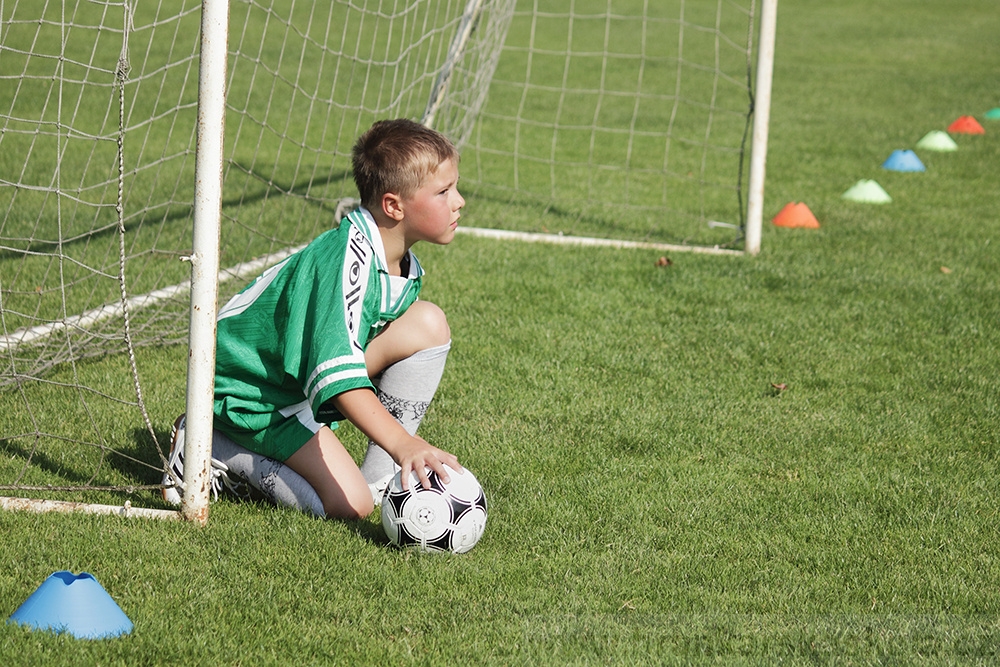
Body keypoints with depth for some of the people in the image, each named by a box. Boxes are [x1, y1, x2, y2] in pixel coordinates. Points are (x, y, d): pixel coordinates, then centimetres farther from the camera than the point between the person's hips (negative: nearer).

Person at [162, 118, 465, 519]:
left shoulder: (405, 269, 0)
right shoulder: (347, 257, -30)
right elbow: (336, 369, -42)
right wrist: (402, 442, -53)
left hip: (307, 383, 9)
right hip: (252, 390, -9)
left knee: (428, 324, -7)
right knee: (349, 504, -23)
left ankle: (382, 477, -6)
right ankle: (210, 448, -6)